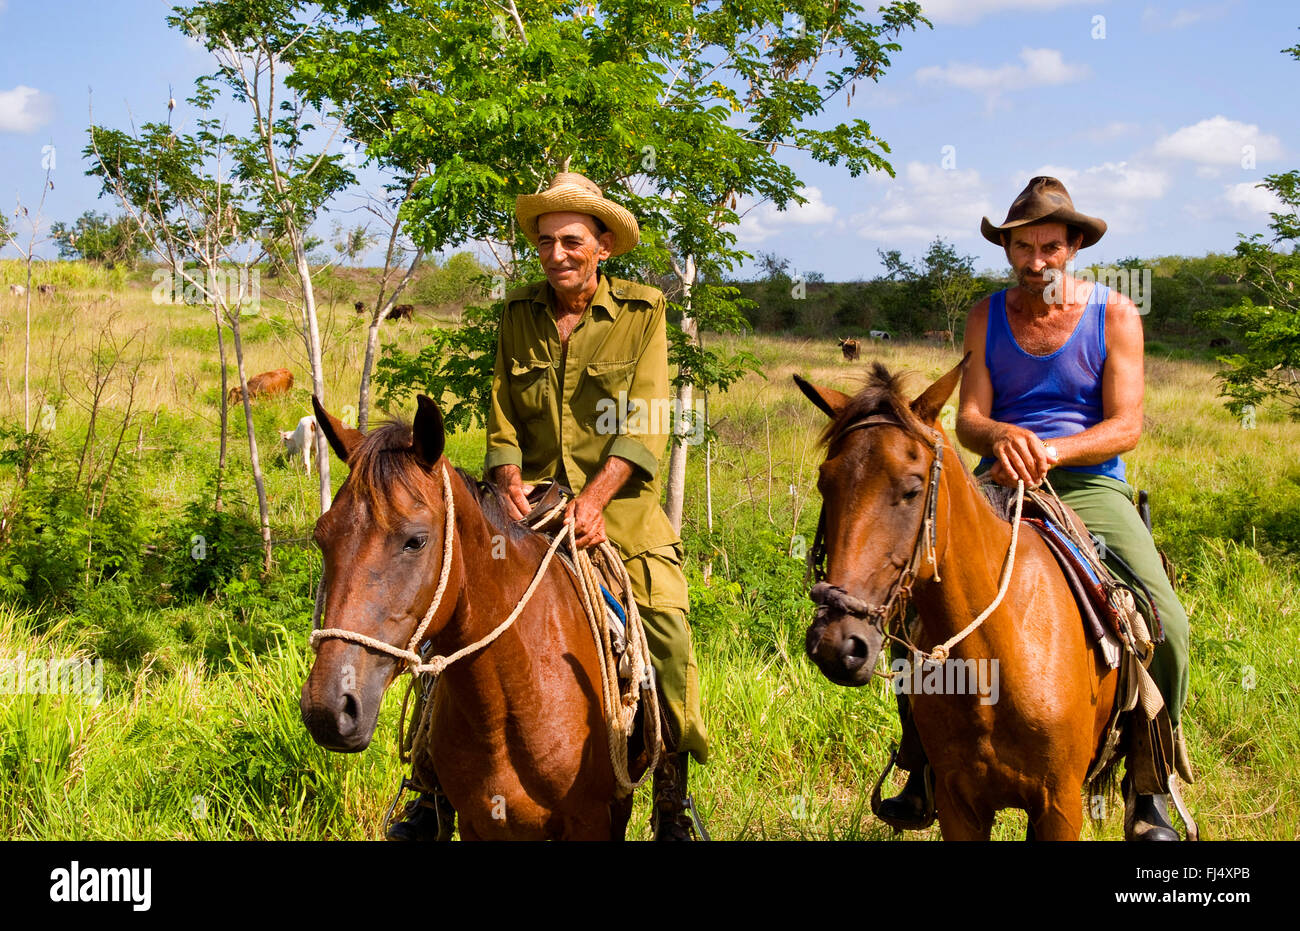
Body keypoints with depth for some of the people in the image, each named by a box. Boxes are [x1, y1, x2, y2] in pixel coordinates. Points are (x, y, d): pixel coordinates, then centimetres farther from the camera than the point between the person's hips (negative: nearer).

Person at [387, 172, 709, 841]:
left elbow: (645, 425, -9)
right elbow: (501, 416, 8)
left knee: (669, 635, -15)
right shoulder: (519, 315, 6)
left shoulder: (643, 312, -2)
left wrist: (595, 498, -21)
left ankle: (672, 805, 4)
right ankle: (434, 786, 2)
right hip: (530, 503, 2)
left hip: (616, 504, -2)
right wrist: (509, 479, -12)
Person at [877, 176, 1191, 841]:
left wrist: (1053, 450, -23)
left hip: (1089, 486, -2)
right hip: (999, 484, 2)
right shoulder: (987, 317, 7)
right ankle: (922, 773, 0)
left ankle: (1151, 792, -4)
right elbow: (968, 420, 0)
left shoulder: (1114, 315, 1)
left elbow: (1126, 426, -5)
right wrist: (1003, 436, -24)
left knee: (1165, 623, -23)